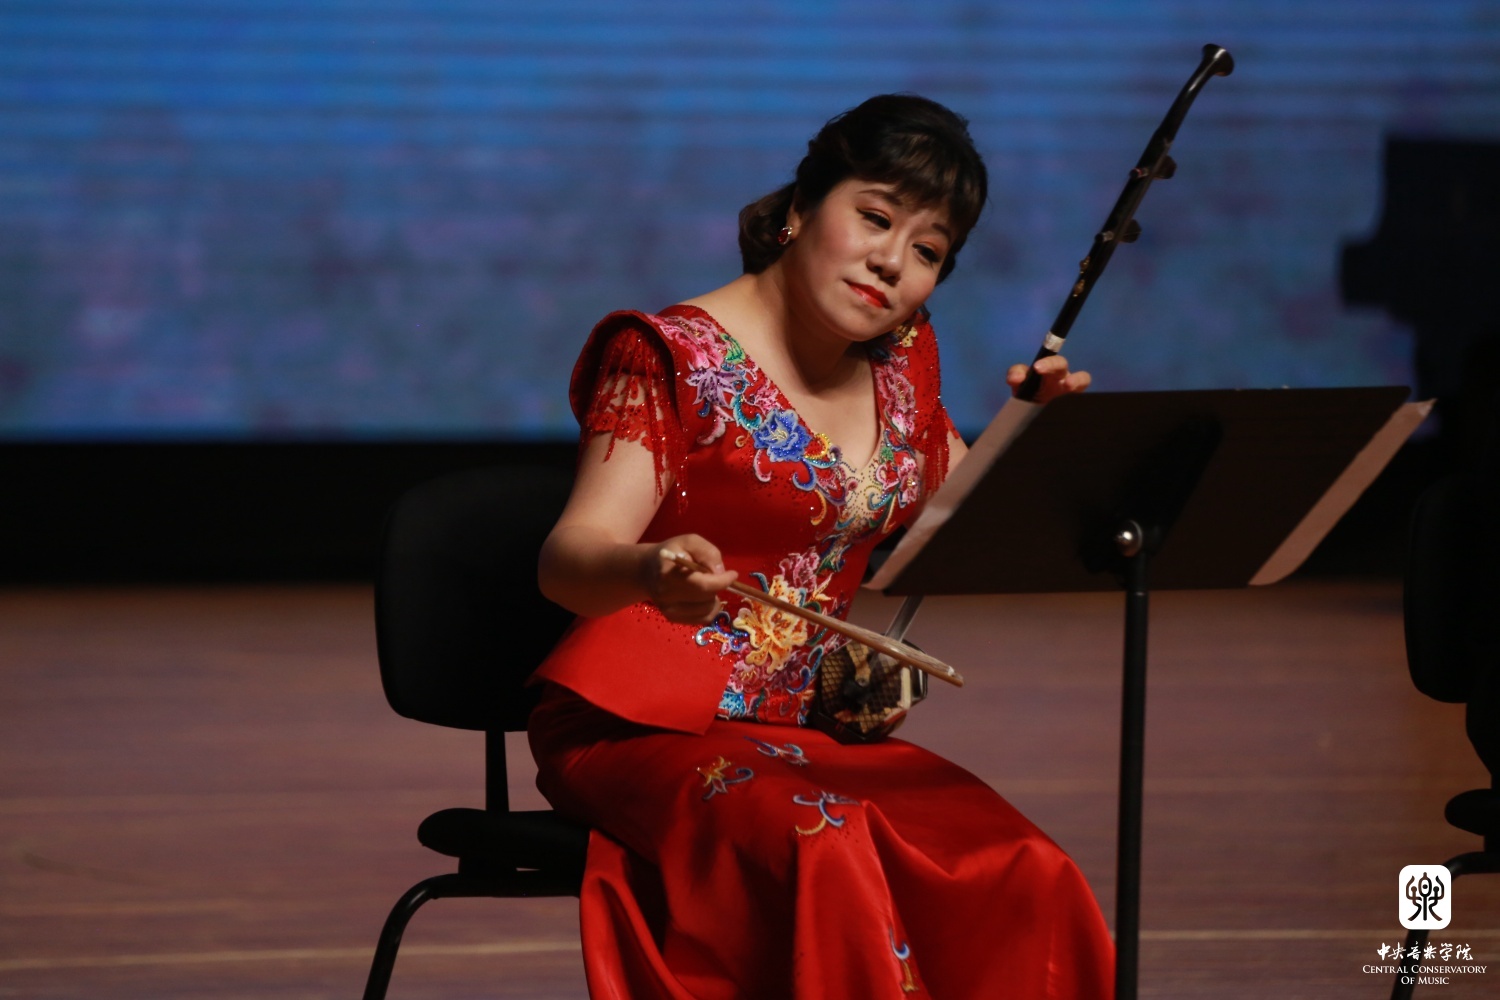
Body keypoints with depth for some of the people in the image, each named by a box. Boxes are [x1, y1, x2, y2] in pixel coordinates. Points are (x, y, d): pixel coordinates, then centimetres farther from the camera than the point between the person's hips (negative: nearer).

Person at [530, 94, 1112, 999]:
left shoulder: (900, 365, 12)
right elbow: (570, 557, -20)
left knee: (1021, 873, -21)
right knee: (823, 852, -36)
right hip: (642, 730, -6)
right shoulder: (676, 359, -8)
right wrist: (652, 572, -44)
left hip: (806, 730, 6)